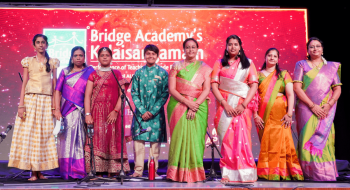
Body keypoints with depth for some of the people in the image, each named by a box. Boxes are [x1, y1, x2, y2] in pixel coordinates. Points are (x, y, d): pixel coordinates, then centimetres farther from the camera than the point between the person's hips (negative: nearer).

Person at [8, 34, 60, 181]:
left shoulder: (53, 62, 12)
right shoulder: (28, 61, 10)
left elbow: (55, 84, 8)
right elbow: (24, 83, 4)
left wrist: (55, 104, -1)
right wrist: (21, 105, -5)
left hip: (46, 101, 1)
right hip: (30, 99, -1)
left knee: (44, 134, -2)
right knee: (28, 133, -6)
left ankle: (39, 170, 4)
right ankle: (33, 171, -3)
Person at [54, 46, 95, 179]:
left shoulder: (89, 71, 9)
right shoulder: (65, 72, 13)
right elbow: (57, 91, 7)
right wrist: (57, 109, -5)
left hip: (80, 110, -1)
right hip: (65, 110, 2)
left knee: (79, 139, -6)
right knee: (66, 139, -1)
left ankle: (78, 170, -3)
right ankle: (66, 171, 3)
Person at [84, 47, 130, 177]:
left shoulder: (117, 74, 10)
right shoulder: (93, 75, 12)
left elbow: (122, 95, 1)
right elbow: (87, 95, 4)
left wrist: (116, 111, -12)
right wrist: (87, 114, -9)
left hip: (112, 113, -1)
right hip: (97, 112, 1)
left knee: (112, 139, -3)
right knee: (97, 139, -5)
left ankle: (111, 172, 1)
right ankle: (98, 173, -3)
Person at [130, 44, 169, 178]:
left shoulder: (162, 73, 4)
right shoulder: (139, 73, 8)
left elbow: (165, 94, -1)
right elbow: (134, 93, 4)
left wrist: (153, 111, -9)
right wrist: (143, 111, -8)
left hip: (156, 112, -1)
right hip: (141, 112, 1)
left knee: (155, 141, 1)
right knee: (138, 140, -2)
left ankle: (153, 170, 9)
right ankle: (138, 170, 7)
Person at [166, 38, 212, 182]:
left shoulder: (204, 68, 12)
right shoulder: (176, 66, 10)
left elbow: (207, 90, 2)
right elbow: (171, 89, 0)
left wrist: (195, 105, -13)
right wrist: (188, 102, -12)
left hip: (198, 107, 1)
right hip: (178, 105, 0)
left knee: (195, 138, -5)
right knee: (179, 137, -8)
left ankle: (194, 173, 1)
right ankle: (179, 173, -3)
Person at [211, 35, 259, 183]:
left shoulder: (248, 63, 12)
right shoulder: (219, 63, 11)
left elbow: (254, 85, 2)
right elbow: (214, 85, 2)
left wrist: (243, 105, -11)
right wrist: (225, 104, -11)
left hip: (243, 105, 0)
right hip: (224, 105, 0)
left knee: (241, 137, -8)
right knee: (226, 137, -6)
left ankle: (244, 174, -2)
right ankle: (227, 174, -4)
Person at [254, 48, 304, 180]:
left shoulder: (284, 74, 11)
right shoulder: (258, 75, 11)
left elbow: (290, 94, 3)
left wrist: (289, 114, -9)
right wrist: (255, 115, -5)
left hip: (280, 114, 0)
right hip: (263, 114, 0)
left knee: (280, 141, -6)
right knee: (266, 143, -1)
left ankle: (282, 173, 1)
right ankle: (268, 173, 4)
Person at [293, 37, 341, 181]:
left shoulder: (331, 67, 16)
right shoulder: (302, 65, 9)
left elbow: (337, 88, 11)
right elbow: (297, 87, -1)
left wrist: (328, 105, -8)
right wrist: (313, 106, -10)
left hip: (326, 109, 2)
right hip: (306, 108, -2)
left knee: (324, 138, -4)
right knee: (308, 138, -8)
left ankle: (327, 173, 0)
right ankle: (311, 173, -6)